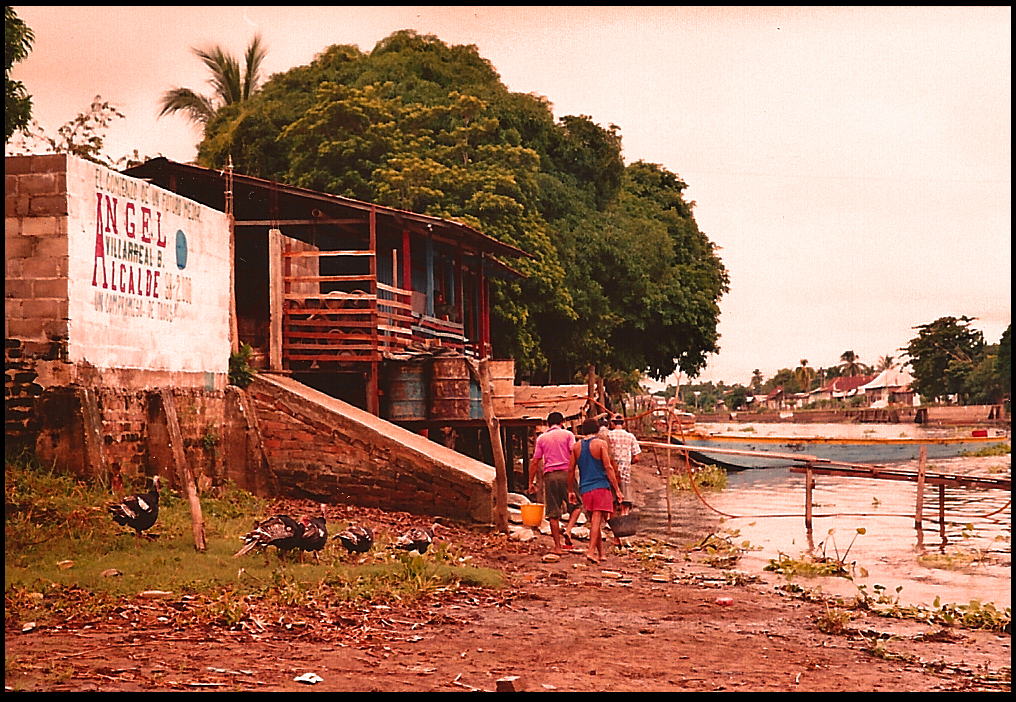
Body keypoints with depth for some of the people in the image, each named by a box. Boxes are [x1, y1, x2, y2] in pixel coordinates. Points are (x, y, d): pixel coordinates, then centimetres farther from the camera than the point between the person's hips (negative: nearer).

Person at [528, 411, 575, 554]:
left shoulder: (541, 438, 12)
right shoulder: (567, 434, 6)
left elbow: (535, 462, 9)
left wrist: (531, 482, 13)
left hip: (549, 475, 2)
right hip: (565, 473, -2)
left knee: (553, 514, 3)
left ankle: (557, 546, 2)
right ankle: (569, 538, 0)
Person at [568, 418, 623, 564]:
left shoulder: (576, 446, 9)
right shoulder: (601, 444, -4)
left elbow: (571, 470, 10)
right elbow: (608, 468, -9)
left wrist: (570, 490, 20)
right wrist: (617, 490, -6)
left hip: (585, 489, 4)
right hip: (601, 486, -4)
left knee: (593, 521, 12)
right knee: (597, 519, -9)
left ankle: (601, 553, 17)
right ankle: (591, 551, -21)